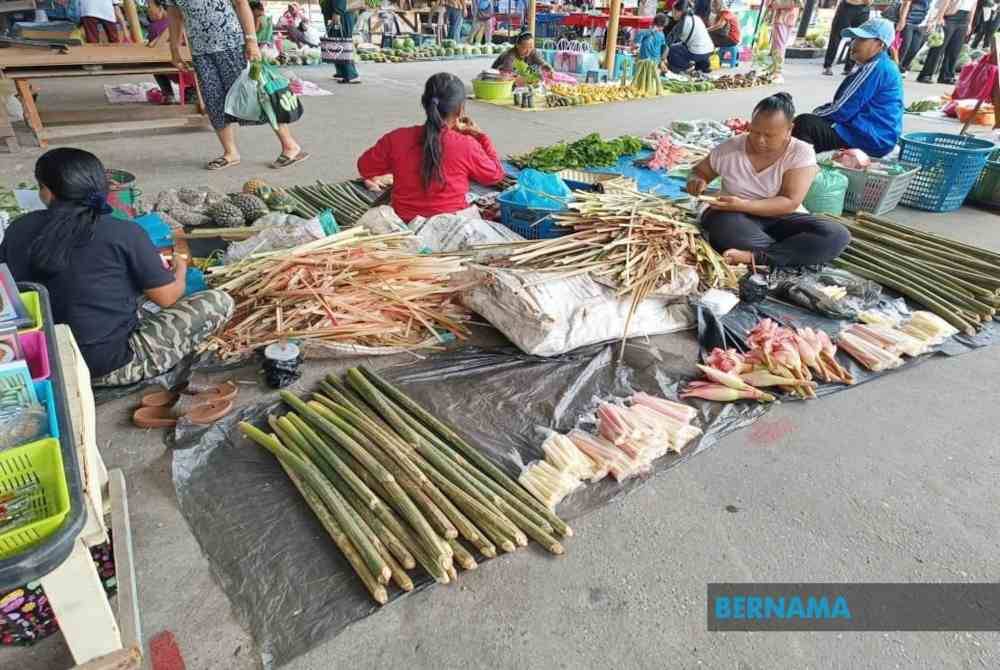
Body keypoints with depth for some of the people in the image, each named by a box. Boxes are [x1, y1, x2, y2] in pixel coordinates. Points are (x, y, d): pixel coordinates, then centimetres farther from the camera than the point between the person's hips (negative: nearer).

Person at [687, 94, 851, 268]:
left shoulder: (801, 153, -7)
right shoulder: (730, 147, -1)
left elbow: (790, 203, -15)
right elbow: (699, 171, 14)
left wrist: (743, 205, -28)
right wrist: (696, 181, -12)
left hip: (782, 220, 1)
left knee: (836, 236, -27)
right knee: (722, 224, -39)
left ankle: (753, 256, -32)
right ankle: (797, 251, -25)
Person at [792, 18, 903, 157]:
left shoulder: (874, 68, -15)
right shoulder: (883, 65, 17)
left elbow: (842, 110, -17)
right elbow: (845, 103, 20)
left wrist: (815, 113, -2)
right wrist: (819, 112, 9)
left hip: (871, 139, -11)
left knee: (804, 123, -22)